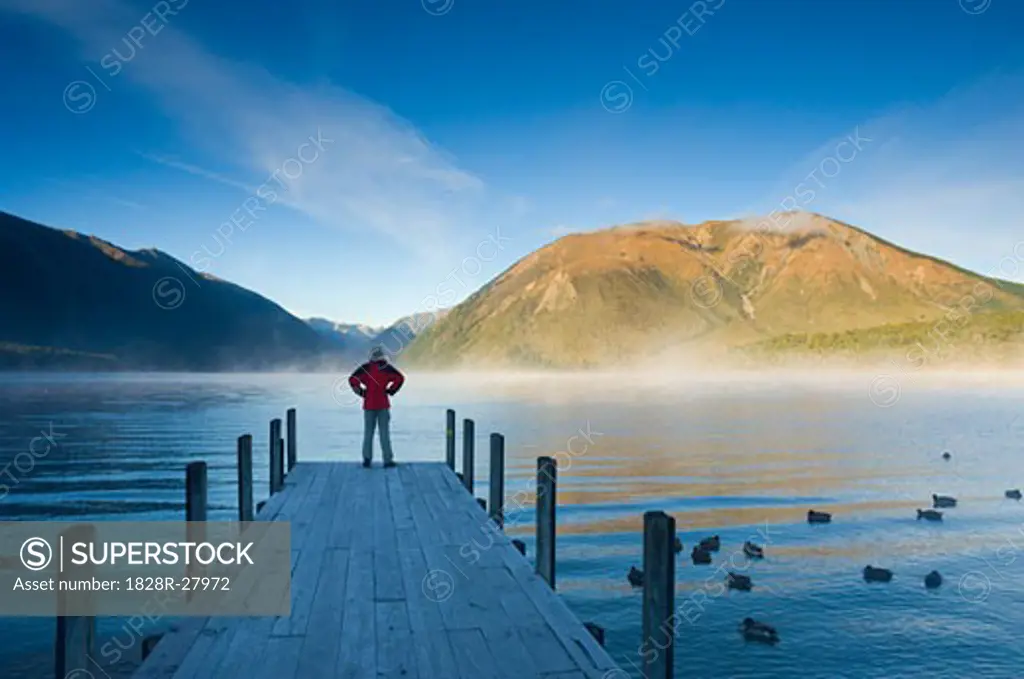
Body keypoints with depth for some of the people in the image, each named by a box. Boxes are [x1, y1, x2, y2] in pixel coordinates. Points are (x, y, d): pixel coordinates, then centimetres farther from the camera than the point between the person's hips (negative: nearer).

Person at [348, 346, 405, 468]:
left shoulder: (365, 368, 0)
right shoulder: (387, 367, -2)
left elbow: (353, 379, -11)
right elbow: (400, 378, -11)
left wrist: (361, 392, -1)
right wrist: (391, 391, -2)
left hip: (369, 405, 1)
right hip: (383, 405, -1)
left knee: (368, 433, 11)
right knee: (385, 433, 2)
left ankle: (367, 459, 12)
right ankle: (388, 460, 1)